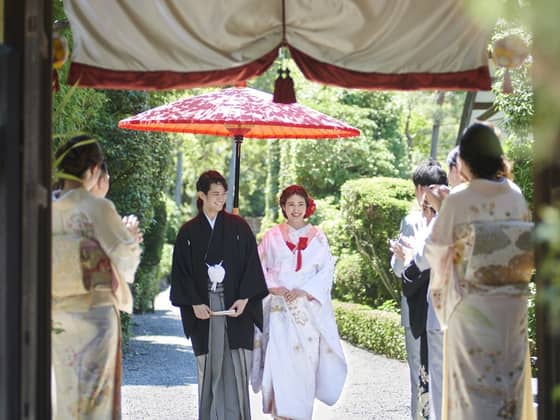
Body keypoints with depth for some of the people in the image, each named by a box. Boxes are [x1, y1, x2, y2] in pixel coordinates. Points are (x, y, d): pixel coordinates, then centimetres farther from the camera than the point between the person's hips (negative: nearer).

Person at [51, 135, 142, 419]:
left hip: (57, 314, 5)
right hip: (95, 310, -5)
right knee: (93, 391, 2)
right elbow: (124, 255, -10)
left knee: (64, 390, 14)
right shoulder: (97, 208, -15)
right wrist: (132, 238, 12)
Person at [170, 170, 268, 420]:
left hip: (236, 308, 0)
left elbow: (251, 265, 2)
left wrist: (243, 299, -9)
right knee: (209, 367, 1)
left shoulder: (239, 227, 5)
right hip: (203, 309, 1)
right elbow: (181, 271, 5)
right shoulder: (189, 232, 6)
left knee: (235, 365, -5)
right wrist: (194, 303, -6)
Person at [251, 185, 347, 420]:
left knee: (306, 358, -3)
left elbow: (327, 270, 3)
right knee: (279, 356, -13)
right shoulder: (272, 236, 7)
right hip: (280, 308, -1)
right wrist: (274, 287, -10)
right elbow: (259, 268, 7)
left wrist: (304, 291, -10)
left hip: (309, 308, 1)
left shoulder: (317, 237, 8)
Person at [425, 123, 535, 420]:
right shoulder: (516, 196, 0)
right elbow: (528, 247, 9)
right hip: (513, 304, 4)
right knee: (511, 374, 13)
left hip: (471, 305, -4)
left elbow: (436, 251, -4)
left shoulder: (458, 200, -12)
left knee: (475, 380, 2)